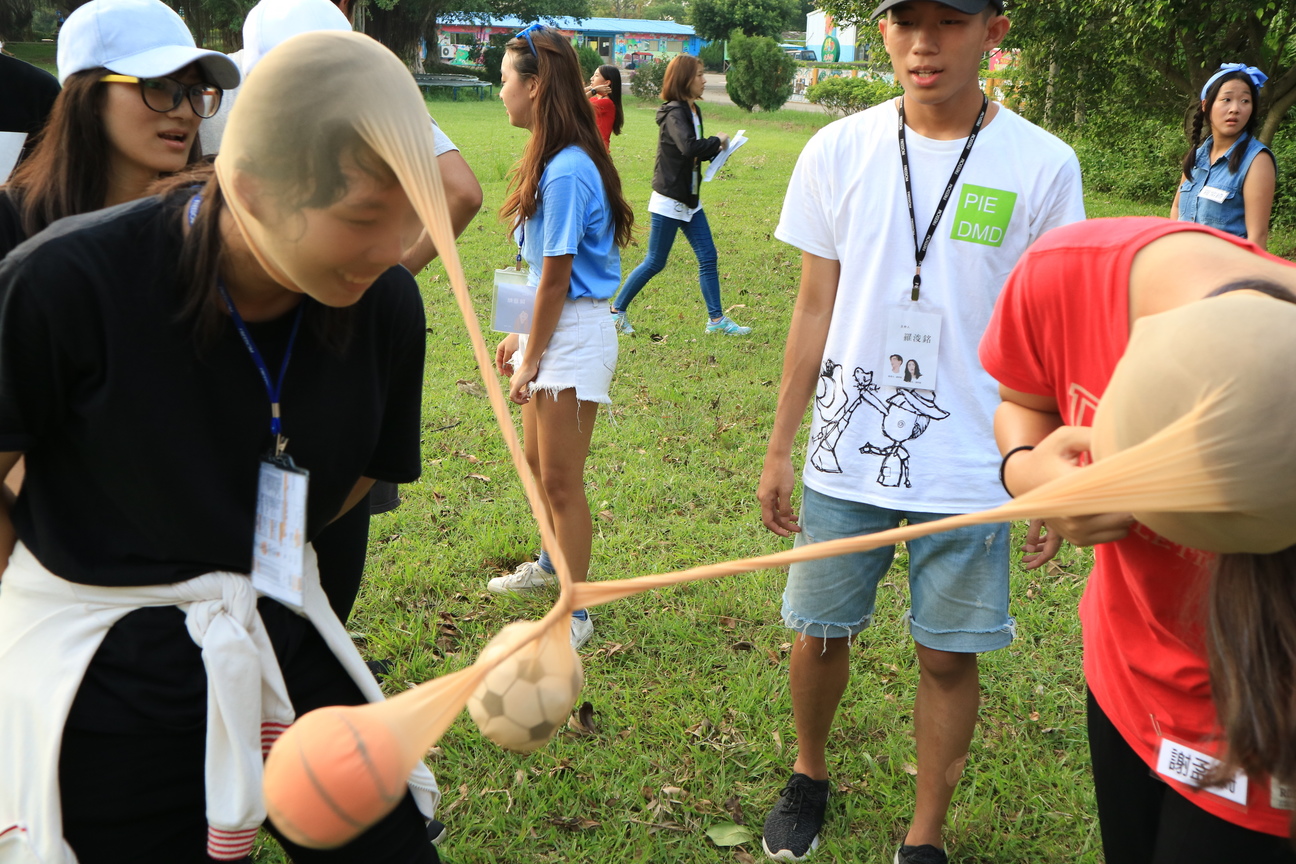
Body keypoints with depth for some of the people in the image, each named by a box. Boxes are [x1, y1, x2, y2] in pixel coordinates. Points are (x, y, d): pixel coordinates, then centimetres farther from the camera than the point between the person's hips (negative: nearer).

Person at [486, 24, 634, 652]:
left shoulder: (566, 172, -22)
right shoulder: (552, 162, 9)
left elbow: (556, 279, -19)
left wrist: (532, 359, -11)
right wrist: (520, 339, 15)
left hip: (574, 334, -10)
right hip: (549, 329, 10)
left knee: (561, 481, -1)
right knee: (537, 463, 24)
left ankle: (575, 616, 12)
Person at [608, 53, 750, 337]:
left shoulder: (692, 110, 10)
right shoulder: (674, 113, -18)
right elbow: (689, 147, -36)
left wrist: (715, 150, -1)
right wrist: (718, 141, -20)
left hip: (689, 201, 9)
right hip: (669, 200, -9)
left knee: (708, 257, 6)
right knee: (655, 262, 1)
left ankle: (716, 319, 12)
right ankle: (617, 309, 16)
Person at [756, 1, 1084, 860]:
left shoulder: (1044, 166, -6)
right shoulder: (838, 152, -2)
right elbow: (814, 312, 4)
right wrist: (780, 450, 6)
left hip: (972, 471, -1)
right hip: (845, 460, 2)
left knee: (949, 657, 9)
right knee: (820, 634, 14)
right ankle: (809, 774, 42)